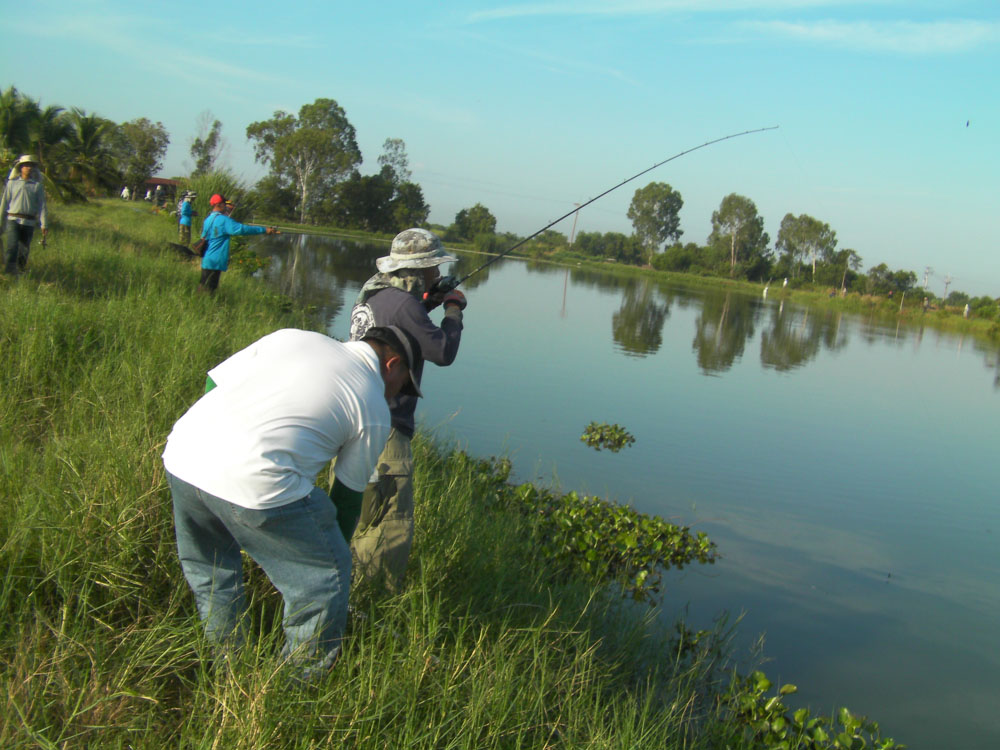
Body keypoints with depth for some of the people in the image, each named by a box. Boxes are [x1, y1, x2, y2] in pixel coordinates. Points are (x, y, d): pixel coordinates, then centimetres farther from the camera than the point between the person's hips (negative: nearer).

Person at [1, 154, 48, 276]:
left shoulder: (37, 185, 9)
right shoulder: (12, 183, 11)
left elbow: (42, 206, 4)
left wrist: (44, 225, -5)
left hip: (29, 222, 1)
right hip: (13, 220, -1)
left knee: (24, 249, 5)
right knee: (12, 245, -17)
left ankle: (20, 269, 23)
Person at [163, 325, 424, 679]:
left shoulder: (292, 336, 22)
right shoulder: (374, 411, 10)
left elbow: (214, 382, 20)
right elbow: (349, 493, 18)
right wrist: (338, 546, 36)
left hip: (180, 453, 7)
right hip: (252, 481, -7)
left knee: (210, 575, 29)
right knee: (323, 579, 14)